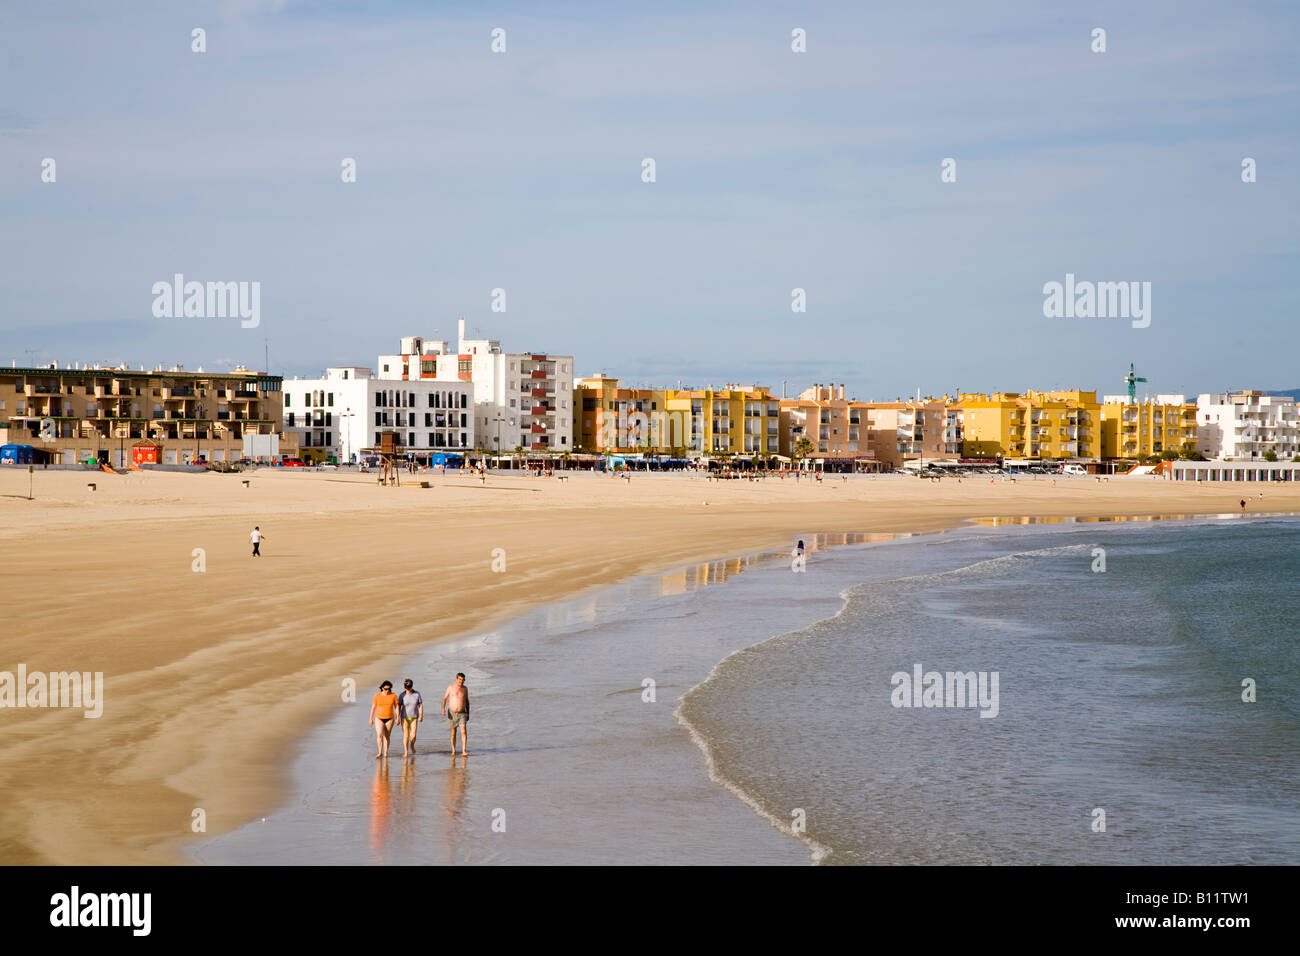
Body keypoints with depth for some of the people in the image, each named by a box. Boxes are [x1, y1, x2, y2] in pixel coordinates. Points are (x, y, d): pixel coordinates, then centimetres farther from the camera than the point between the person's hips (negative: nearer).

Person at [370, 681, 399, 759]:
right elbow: (373, 707, -1)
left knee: (386, 736, 3)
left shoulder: (393, 696, -6)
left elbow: (397, 707, -2)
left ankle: (386, 752, 16)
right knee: (379, 735, -15)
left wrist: (397, 718, -8)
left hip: (389, 719, 0)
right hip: (379, 718, 0)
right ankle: (380, 753, -8)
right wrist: (371, 719, -1)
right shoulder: (377, 696, -6)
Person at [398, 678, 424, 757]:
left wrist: (421, 716, -7)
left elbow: (420, 705, 1)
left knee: (413, 735, -7)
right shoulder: (402, 695, -5)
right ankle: (406, 752, 3)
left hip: (414, 718, 1)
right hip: (405, 718, -1)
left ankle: (412, 745, 24)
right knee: (406, 735, -5)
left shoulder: (417, 694, -3)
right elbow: (398, 706, -2)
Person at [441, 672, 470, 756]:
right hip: (452, 713, 0)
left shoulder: (465, 688, 4)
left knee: (464, 731, -17)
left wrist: (468, 713, 11)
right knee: (453, 733, 9)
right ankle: (453, 751, 24)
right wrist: (443, 708, -16)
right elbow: (444, 698, -1)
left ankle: (464, 751, -22)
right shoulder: (451, 687, -3)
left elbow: (467, 701, 12)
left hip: (462, 714, 0)